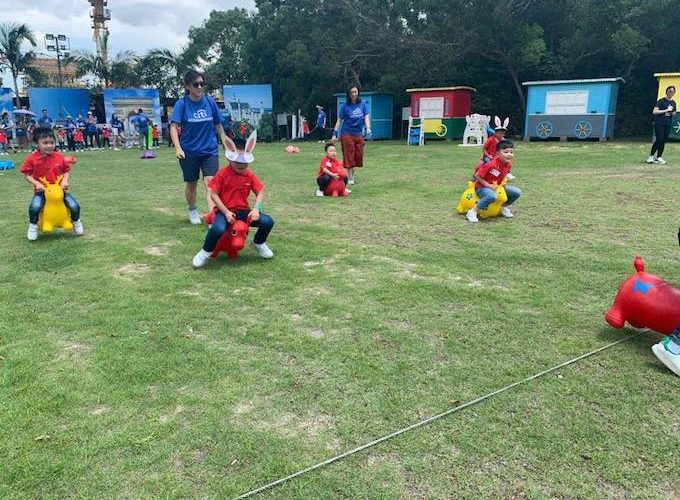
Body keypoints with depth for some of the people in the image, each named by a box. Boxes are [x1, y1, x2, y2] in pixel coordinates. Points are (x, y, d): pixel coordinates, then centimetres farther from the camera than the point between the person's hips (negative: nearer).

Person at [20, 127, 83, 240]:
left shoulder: (59, 156, -3)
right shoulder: (32, 158, -7)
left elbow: (66, 171, 5)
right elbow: (27, 175, -1)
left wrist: (65, 181, -13)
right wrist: (37, 184, -17)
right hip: (41, 190, -1)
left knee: (74, 206, -14)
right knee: (34, 207, -28)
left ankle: (76, 222, 22)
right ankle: (33, 226, 4)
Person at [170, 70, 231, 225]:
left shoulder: (210, 101, -1)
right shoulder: (181, 104, -7)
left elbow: (218, 125, 8)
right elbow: (174, 127, -14)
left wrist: (226, 145, 9)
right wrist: (178, 148, -28)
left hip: (210, 150, 1)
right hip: (189, 151, 0)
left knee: (210, 182, -14)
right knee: (191, 183, 14)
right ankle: (192, 211, 38)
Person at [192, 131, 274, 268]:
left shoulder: (250, 175, 2)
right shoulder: (222, 173, -9)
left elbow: (260, 192, 5)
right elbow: (213, 194, -11)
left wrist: (256, 209, -13)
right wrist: (226, 212, -19)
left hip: (244, 211, 4)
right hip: (224, 211, -4)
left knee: (268, 222, -15)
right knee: (218, 229, -37)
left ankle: (258, 243, 17)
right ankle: (205, 252, -7)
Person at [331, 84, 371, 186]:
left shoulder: (363, 104, 3)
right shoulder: (345, 106, -4)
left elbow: (366, 117, -1)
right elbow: (339, 121, -1)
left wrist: (368, 128, -20)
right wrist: (335, 134, -7)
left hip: (358, 134, 4)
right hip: (347, 133, -3)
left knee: (358, 156, 6)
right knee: (349, 156, -2)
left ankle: (352, 174, 24)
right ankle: (349, 178, 8)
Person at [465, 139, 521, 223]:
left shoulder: (509, 164, -6)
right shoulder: (491, 165, -29)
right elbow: (477, 176, -22)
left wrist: (503, 182, -1)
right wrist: (488, 185, -23)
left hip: (498, 187, 8)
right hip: (482, 187, -7)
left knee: (517, 193, -1)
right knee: (492, 196, -41)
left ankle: (503, 207, 21)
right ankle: (472, 212, -26)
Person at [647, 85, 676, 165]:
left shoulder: (673, 103, 13)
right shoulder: (661, 101, -4)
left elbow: (674, 112, 27)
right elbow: (654, 111, -13)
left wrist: (672, 113, 4)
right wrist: (666, 110, -16)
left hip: (668, 124, 6)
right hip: (659, 123, -6)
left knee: (663, 141, 4)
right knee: (659, 140, -14)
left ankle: (659, 157, 11)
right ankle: (651, 157, -4)